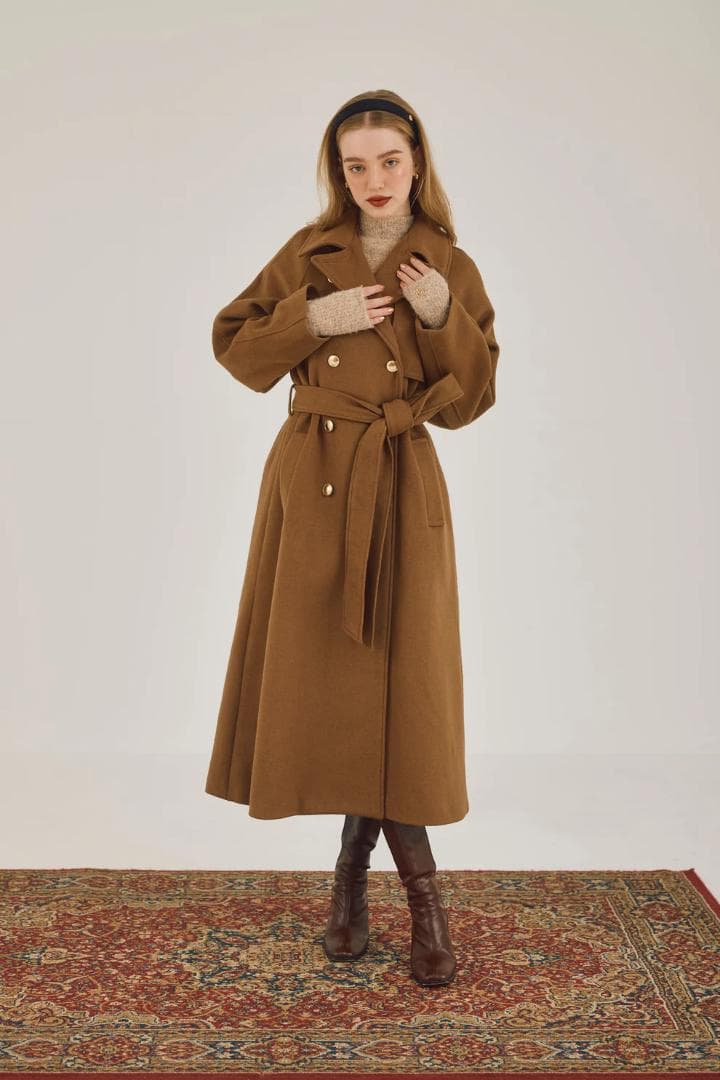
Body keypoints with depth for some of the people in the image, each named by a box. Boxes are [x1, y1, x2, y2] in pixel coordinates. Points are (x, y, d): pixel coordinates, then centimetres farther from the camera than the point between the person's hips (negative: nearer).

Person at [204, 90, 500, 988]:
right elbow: (233, 339, 5)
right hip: (311, 478, 1)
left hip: (401, 489, -1)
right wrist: (314, 319, -10)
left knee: (399, 678, -4)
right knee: (325, 674, 4)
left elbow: (470, 400, 2)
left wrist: (443, 319, -13)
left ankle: (358, 863, 16)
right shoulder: (310, 253, 6)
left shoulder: (453, 271, 4)